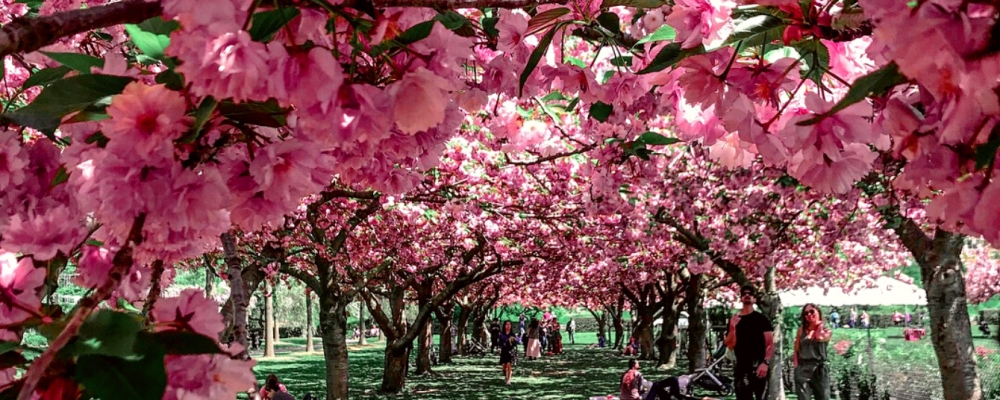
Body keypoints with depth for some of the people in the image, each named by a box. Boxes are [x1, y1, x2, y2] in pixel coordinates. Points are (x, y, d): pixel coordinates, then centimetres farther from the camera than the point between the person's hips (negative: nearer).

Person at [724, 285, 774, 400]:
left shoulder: (761, 319, 4)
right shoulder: (733, 320, 14)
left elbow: (770, 344, -2)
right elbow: (730, 345, 7)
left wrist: (765, 363, -17)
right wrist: (733, 327, -8)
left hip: (758, 366, -3)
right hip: (741, 367, 3)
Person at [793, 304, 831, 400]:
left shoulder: (827, 331, 7)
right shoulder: (801, 330, 12)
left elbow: (819, 338, -16)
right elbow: (796, 351, 11)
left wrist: (819, 325, 2)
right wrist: (796, 366, -4)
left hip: (819, 369, -1)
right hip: (803, 368, 1)